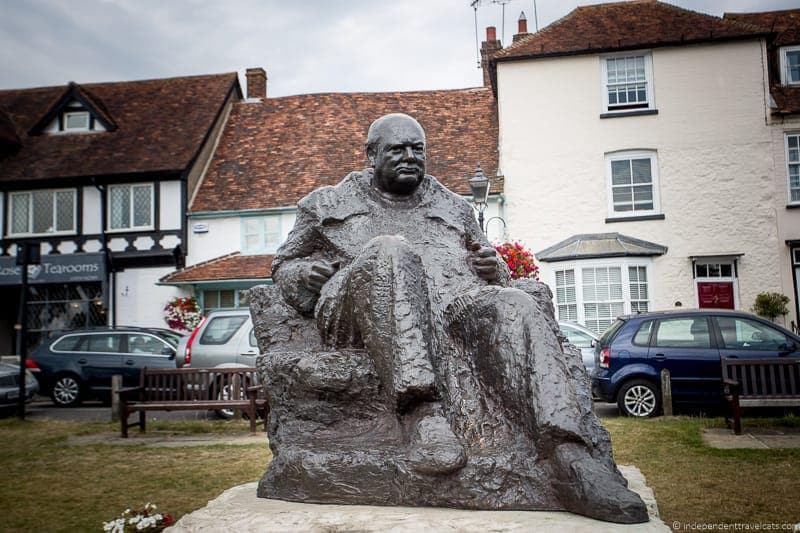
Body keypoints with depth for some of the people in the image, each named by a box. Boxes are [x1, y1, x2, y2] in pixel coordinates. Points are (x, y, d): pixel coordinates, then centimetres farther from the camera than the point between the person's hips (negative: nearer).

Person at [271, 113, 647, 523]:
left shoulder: (453, 206, 31)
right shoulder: (327, 203, 27)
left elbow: (496, 274, 32)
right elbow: (283, 265, 27)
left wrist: (494, 269, 6)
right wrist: (304, 272, 2)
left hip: (458, 301, 3)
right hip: (363, 311, -2)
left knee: (513, 304, -30)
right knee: (389, 250, -35)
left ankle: (573, 458, -45)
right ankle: (423, 413, -46)